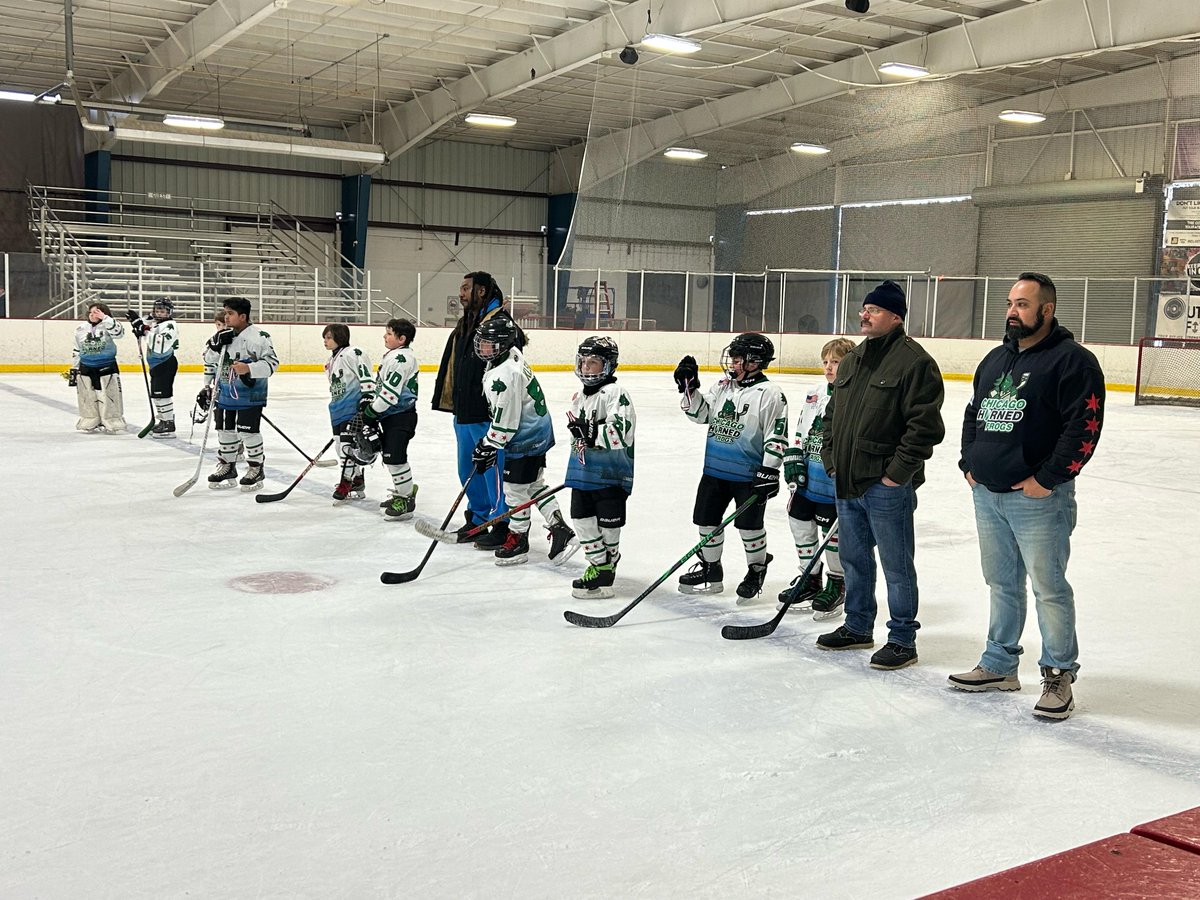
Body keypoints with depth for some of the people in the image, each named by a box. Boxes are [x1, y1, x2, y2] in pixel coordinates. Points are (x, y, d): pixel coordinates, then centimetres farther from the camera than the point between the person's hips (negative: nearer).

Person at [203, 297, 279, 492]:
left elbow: (272, 362, -17)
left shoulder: (258, 337, -14)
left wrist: (249, 369, -26)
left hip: (250, 394, -7)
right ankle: (226, 468, 26)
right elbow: (212, 362, 17)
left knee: (248, 431, -6)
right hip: (226, 394, 7)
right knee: (225, 430, 12)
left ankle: (255, 469, 8)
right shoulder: (223, 335, 7)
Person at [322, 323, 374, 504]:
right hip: (339, 411, 10)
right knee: (342, 446, 12)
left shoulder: (352, 354, -12)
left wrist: (367, 398, -24)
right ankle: (357, 481, 23)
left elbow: (365, 375, -18)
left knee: (347, 445, -11)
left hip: (353, 408, -10)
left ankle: (346, 483, -4)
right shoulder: (331, 360, 17)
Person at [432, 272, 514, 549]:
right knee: (468, 469, 17)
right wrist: (449, 401, 18)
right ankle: (478, 519, 30)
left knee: (493, 468, -3)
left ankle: (503, 527, 7)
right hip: (464, 412, 10)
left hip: (488, 414, -10)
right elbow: (452, 366, 22)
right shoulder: (465, 324, 16)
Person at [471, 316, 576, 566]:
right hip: (538, 432, 10)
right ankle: (561, 531, 17)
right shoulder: (512, 358, 5)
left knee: (515, 488, 2)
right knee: (534, 485, 17)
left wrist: (487, 447, -14)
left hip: (525, 439, -10)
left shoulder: (504, 375, -26)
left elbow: (504, 421, -24)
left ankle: (517, 540, 16)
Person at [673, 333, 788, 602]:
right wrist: (689, 387, -2)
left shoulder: (769, 394, -11)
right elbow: (701, 413, 11)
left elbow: (776, 434, -13)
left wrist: (769, 471, -16)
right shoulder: (723, 387, 8)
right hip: (715, 468, 7)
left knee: (749, 525, 2)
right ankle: (710, 570, 27)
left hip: (748, 475, -7)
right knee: (706, 520, 11)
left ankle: (757, 571, 23)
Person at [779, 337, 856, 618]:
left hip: (836, 484, -7)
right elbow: (800, 432, 18)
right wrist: (793, 460, 6)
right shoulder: (815, 394, 9)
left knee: (834, 533, 3)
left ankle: (837, 585, 22)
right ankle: (810, 580, 30)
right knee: (800, 523, 13)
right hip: (808, 479, 7)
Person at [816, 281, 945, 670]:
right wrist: (831, 458, 12)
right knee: (853, 557, 18)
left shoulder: (914, 361, -12)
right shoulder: (852, 360, 14)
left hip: (886, 487, -8)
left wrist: (897, 472, -18)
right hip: (847, 482, 8)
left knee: (896, 565, 1)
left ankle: (903, 641, 12)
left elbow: (925, 425, -17)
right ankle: (858, 627, 33)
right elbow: (832, 414, 22)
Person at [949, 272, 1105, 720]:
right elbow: (974, 414, 24)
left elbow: (1084, 427, -17)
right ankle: (999, 665, 29)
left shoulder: (1072, 360, -10)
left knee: (1048, 588, -1)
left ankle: (1059, 676, 12)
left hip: (1037, 498, -7)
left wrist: (1047, 478, -19)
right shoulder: (996, 359, 15)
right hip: (987, 494, 8)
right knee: (1002, 584, 17)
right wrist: (969, 464, 12)